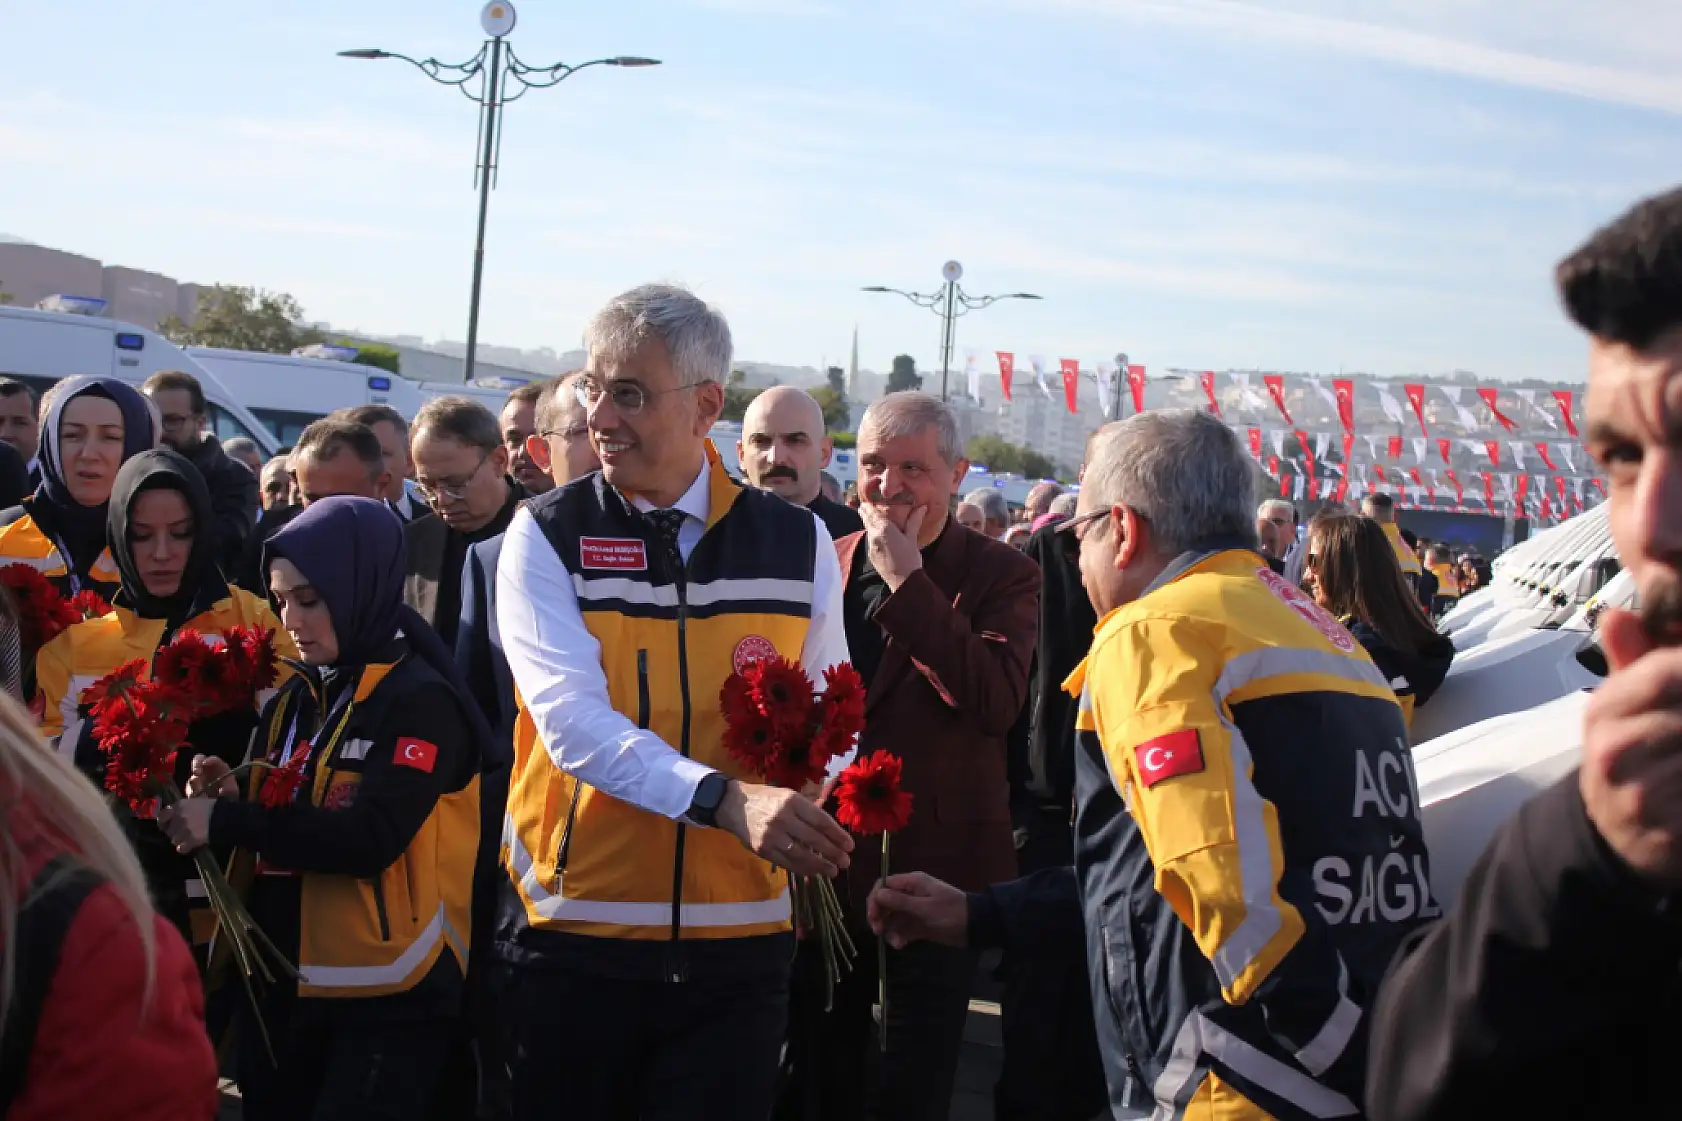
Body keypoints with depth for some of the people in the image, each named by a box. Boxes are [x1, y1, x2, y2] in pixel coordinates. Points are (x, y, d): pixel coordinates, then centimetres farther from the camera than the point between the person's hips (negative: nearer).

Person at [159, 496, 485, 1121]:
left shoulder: (420, 700, -10)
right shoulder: (293, 700, 12)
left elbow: (370, 838, -22)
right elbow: (278, 830, 15)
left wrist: (227, 821, -19)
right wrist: (232, 802, -6)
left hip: (384, 999, -7)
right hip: (280, 987, 7)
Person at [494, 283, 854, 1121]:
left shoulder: (797, 542, 4)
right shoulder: (547, 535, -4)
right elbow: (571, 716, -17)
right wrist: (723, 797, -31)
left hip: (737, 936, 2)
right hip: (572, 929, -1)